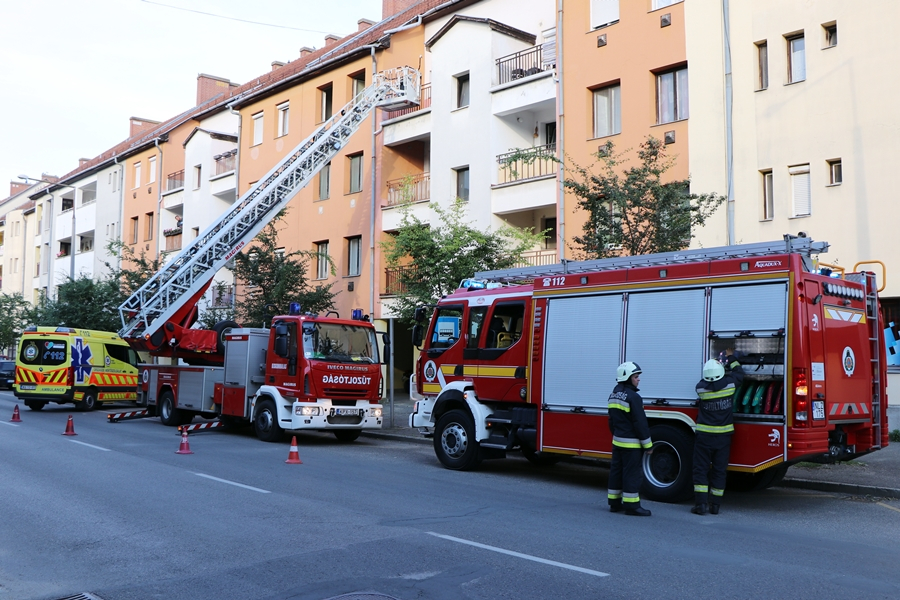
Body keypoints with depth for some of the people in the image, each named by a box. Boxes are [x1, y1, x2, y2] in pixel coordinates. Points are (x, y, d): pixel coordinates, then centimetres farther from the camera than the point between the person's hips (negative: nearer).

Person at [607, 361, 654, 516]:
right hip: (631, 443, -9)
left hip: (617, 441, 9)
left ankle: (614, 503, 18)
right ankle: (631, 505, 0)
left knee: (616, 471, 12)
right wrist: (648, 444, -11)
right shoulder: (633, 397, -17)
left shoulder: (614, 395, 11)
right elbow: (640, 423, -16)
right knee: (632, 473, -3)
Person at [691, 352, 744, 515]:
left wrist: (724, 360, 21)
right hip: (723, 436, 2)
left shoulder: (701, 388, -10)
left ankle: (701, 503, -2)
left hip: (704, 435, -2)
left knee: (701, 469, 4)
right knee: (719, 470, 10)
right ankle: (715, 505, 13)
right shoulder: (730, 384, -8)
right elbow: (739, 372, 13)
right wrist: (731, 357, 27)